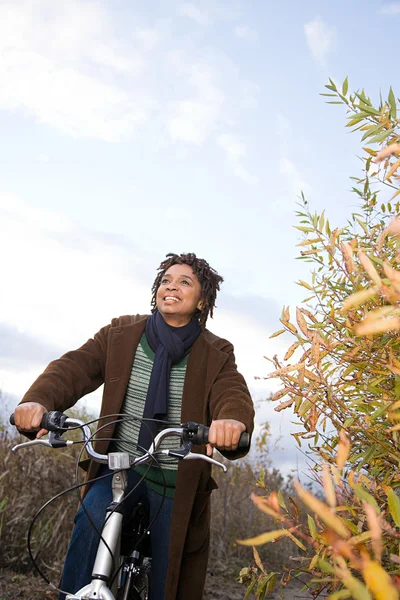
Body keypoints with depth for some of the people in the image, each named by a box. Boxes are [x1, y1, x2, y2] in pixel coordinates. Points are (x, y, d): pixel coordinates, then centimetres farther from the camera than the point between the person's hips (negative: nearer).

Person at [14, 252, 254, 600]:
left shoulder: (216, 354, -2)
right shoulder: (120, 333, 1)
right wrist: (39, 400, -32)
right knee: (91, 523, -29)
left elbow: (233, 393, -19)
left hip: (176, 480, 0)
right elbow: (74, 367, -10)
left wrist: (233, 419, -45)